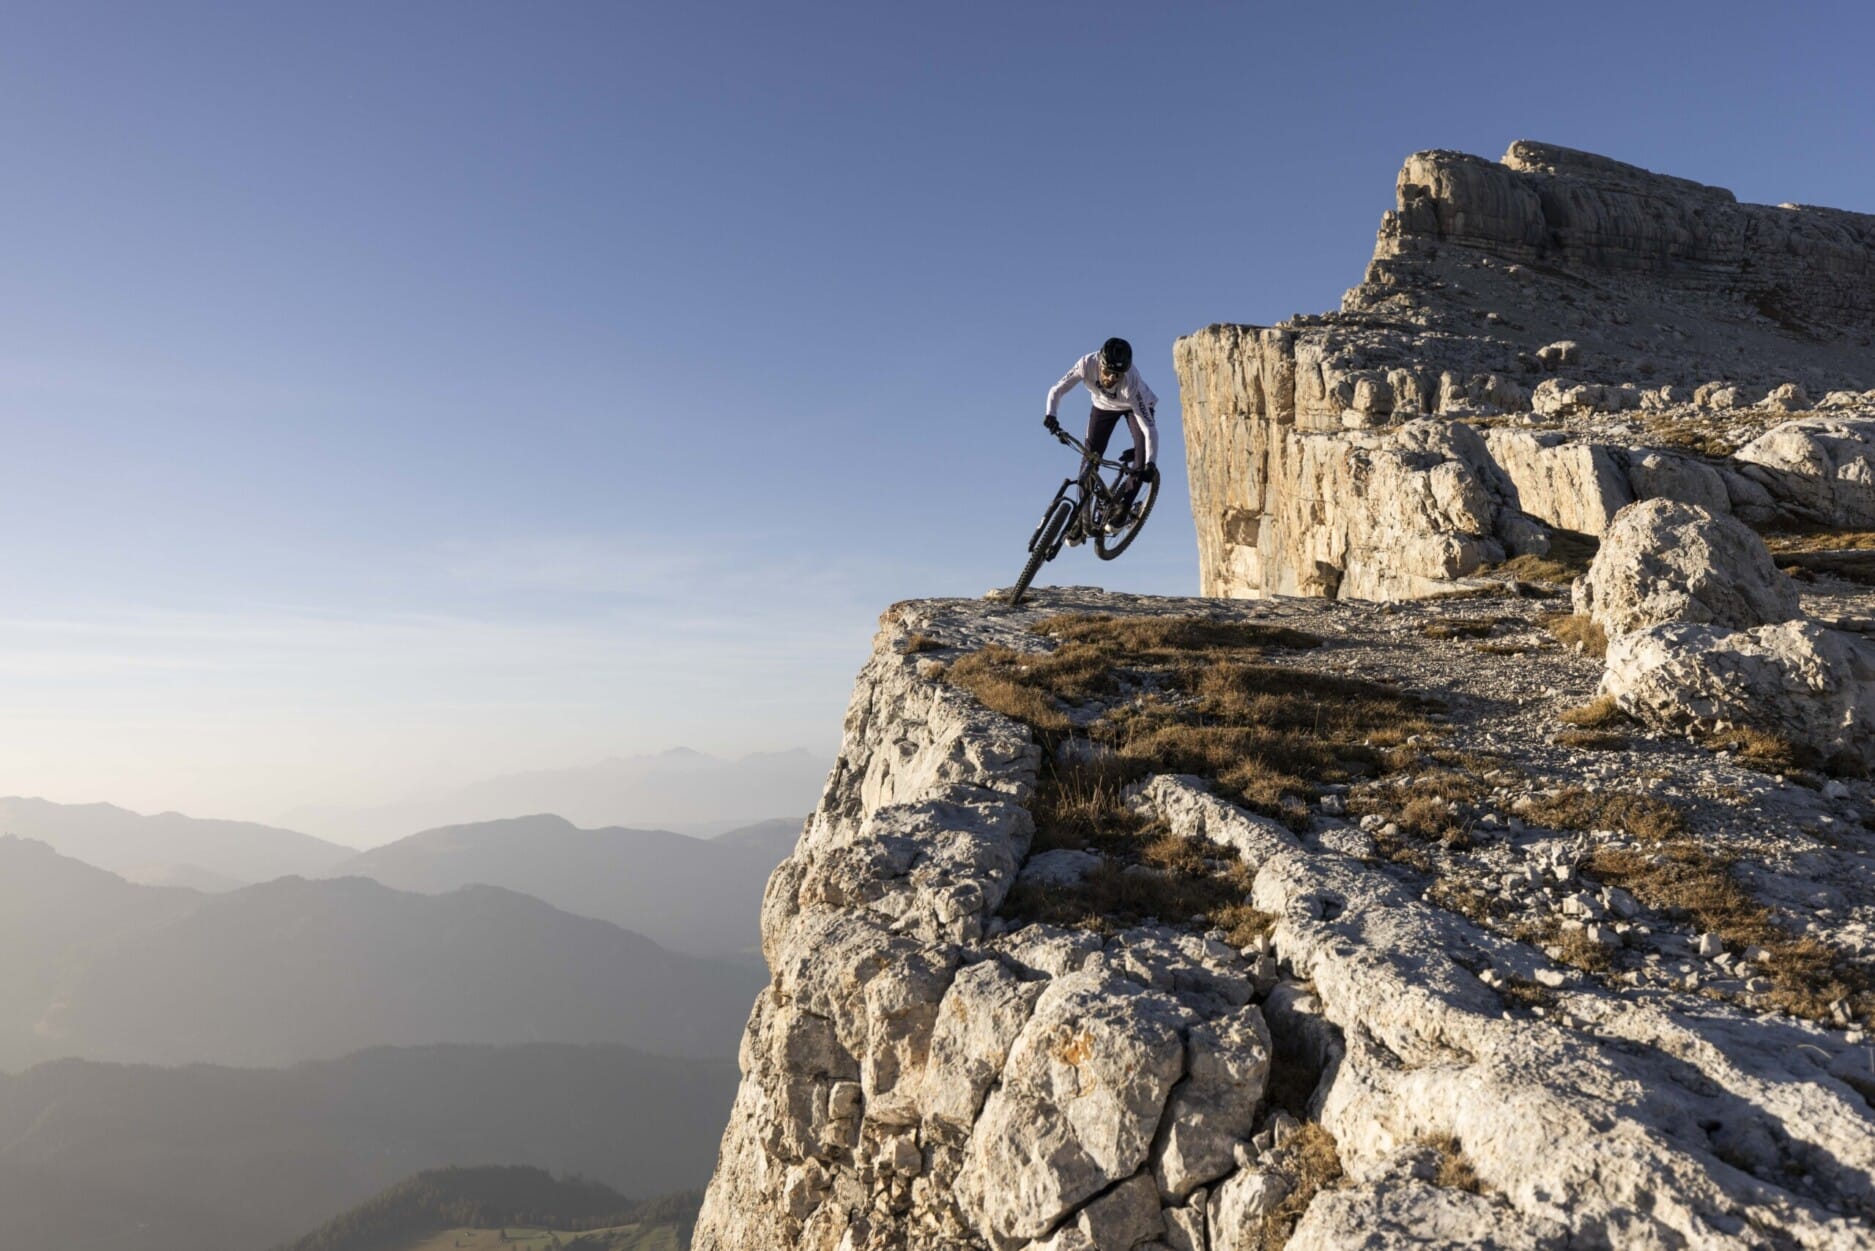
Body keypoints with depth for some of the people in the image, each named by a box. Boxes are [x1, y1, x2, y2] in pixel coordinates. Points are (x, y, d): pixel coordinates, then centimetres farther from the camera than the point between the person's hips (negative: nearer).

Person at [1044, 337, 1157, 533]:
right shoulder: (1087, 364, -36)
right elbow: (1057, 390, -26)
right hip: (1104, 406, 3)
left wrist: (1149, 464, -54)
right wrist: (1050, 414, -45)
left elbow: (1149, 429, -43)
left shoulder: (1131, 384, -42)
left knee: (1142, 463, -20)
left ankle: (1123, 509, 2)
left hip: (1136, 405, -2)